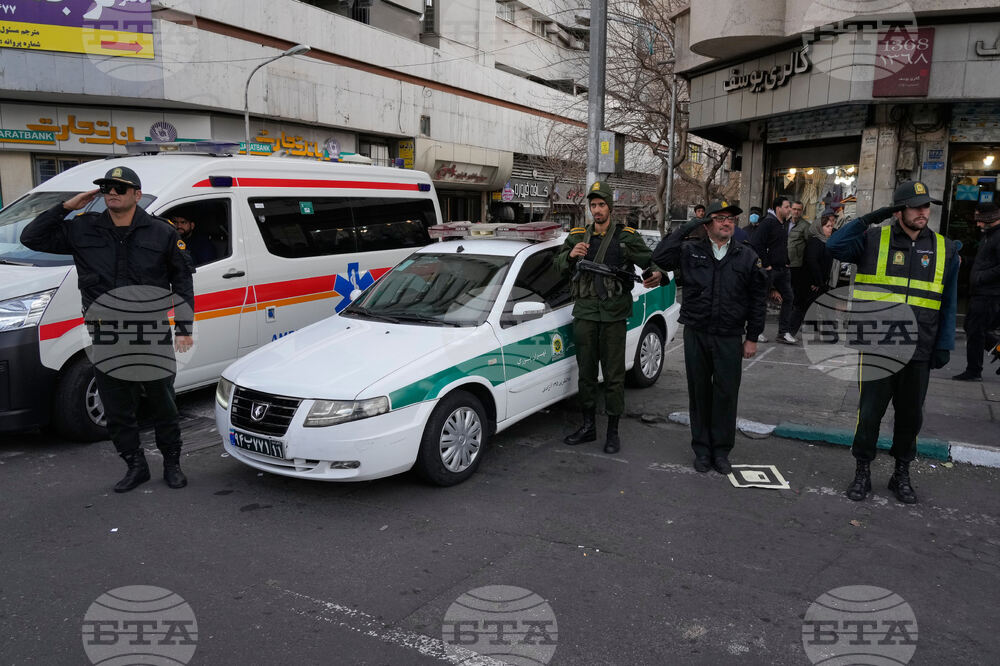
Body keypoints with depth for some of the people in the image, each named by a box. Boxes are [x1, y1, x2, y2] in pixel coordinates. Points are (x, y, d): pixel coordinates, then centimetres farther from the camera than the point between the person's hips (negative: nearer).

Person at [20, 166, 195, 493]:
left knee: (163, 407, 8)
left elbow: (182, 281, 6)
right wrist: (65, 207, -1)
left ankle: (172, 465, 24)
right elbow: (31, 237, 9)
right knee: (117, 412, 10)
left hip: (153, 338, -2)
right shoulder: (82, 229, 6)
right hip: (107, 341, 2)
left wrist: (183, 327, 1)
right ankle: (136, 466, 26)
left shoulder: (162, 232, 1)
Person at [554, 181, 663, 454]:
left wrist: (656, 274, -23)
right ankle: (588, 426, 23)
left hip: (614, 312, -3)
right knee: (586, 371, 10)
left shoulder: (626, 236, 2)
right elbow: (559, 265, 12)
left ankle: (613, 431, 12)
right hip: (584, 311, 3)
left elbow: (649, 259, 1)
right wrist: (571, 255, -11)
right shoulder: (578, 236, 11)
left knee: (614, 373, 1)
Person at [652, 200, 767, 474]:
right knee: (699, 393, 9)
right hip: (696, 335, 0)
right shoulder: (691, 251, 3)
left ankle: (721, 451, 17)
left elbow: (758, 299, 7)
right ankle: (702, 450, 21)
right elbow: (659, 257, -11)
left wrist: (752, 337, 4)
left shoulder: (747, 256, 4)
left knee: (726, 394, 3)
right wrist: (685, 229, -9)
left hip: (730, 338, 0)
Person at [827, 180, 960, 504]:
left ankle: (902, 475, 28)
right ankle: (862, 472, 18)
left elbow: (948, 303, 10)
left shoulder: (944, 249, 7)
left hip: (919, 353, 3)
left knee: (911, 415, 13)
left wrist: (944, 345, 4)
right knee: (870, 412, 3)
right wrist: (870, 219, -16)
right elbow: (834, 246, -15)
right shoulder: (874, 240, 0)